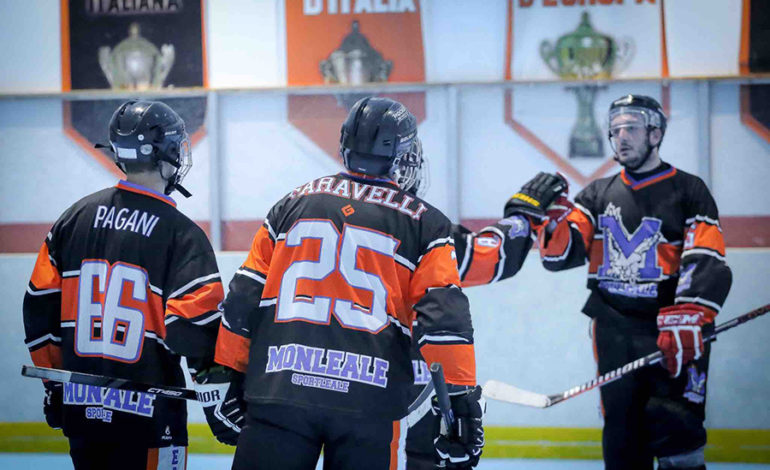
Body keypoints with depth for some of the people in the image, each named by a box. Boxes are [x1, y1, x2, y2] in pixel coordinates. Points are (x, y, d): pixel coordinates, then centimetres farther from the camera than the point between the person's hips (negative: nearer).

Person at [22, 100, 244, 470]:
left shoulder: (76, 217, 6)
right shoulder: (180, 235, -10)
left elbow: (40, 306, 10)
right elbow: (198, 327, -15)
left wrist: (55, 384, 19)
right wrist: (222, 398, -6)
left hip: (79, 408, 6)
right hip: (146, 412, -6)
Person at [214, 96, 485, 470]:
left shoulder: (293, 204, 15)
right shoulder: (425, 225, 8)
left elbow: (244, 299, 13)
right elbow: (444, 318, -3)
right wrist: (463, 402, -3)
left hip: (279, 394, 1)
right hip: (371, 403, -1)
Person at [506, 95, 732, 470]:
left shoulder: (688, 192, 1)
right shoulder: (598, 195, 15)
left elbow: (708, 267, -10)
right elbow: (561, 253, 6)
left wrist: (685, 325, -24)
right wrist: (546, 214, -14)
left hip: (672, 337, -4)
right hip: (615, 334, 4)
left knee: (674, 434, -14)